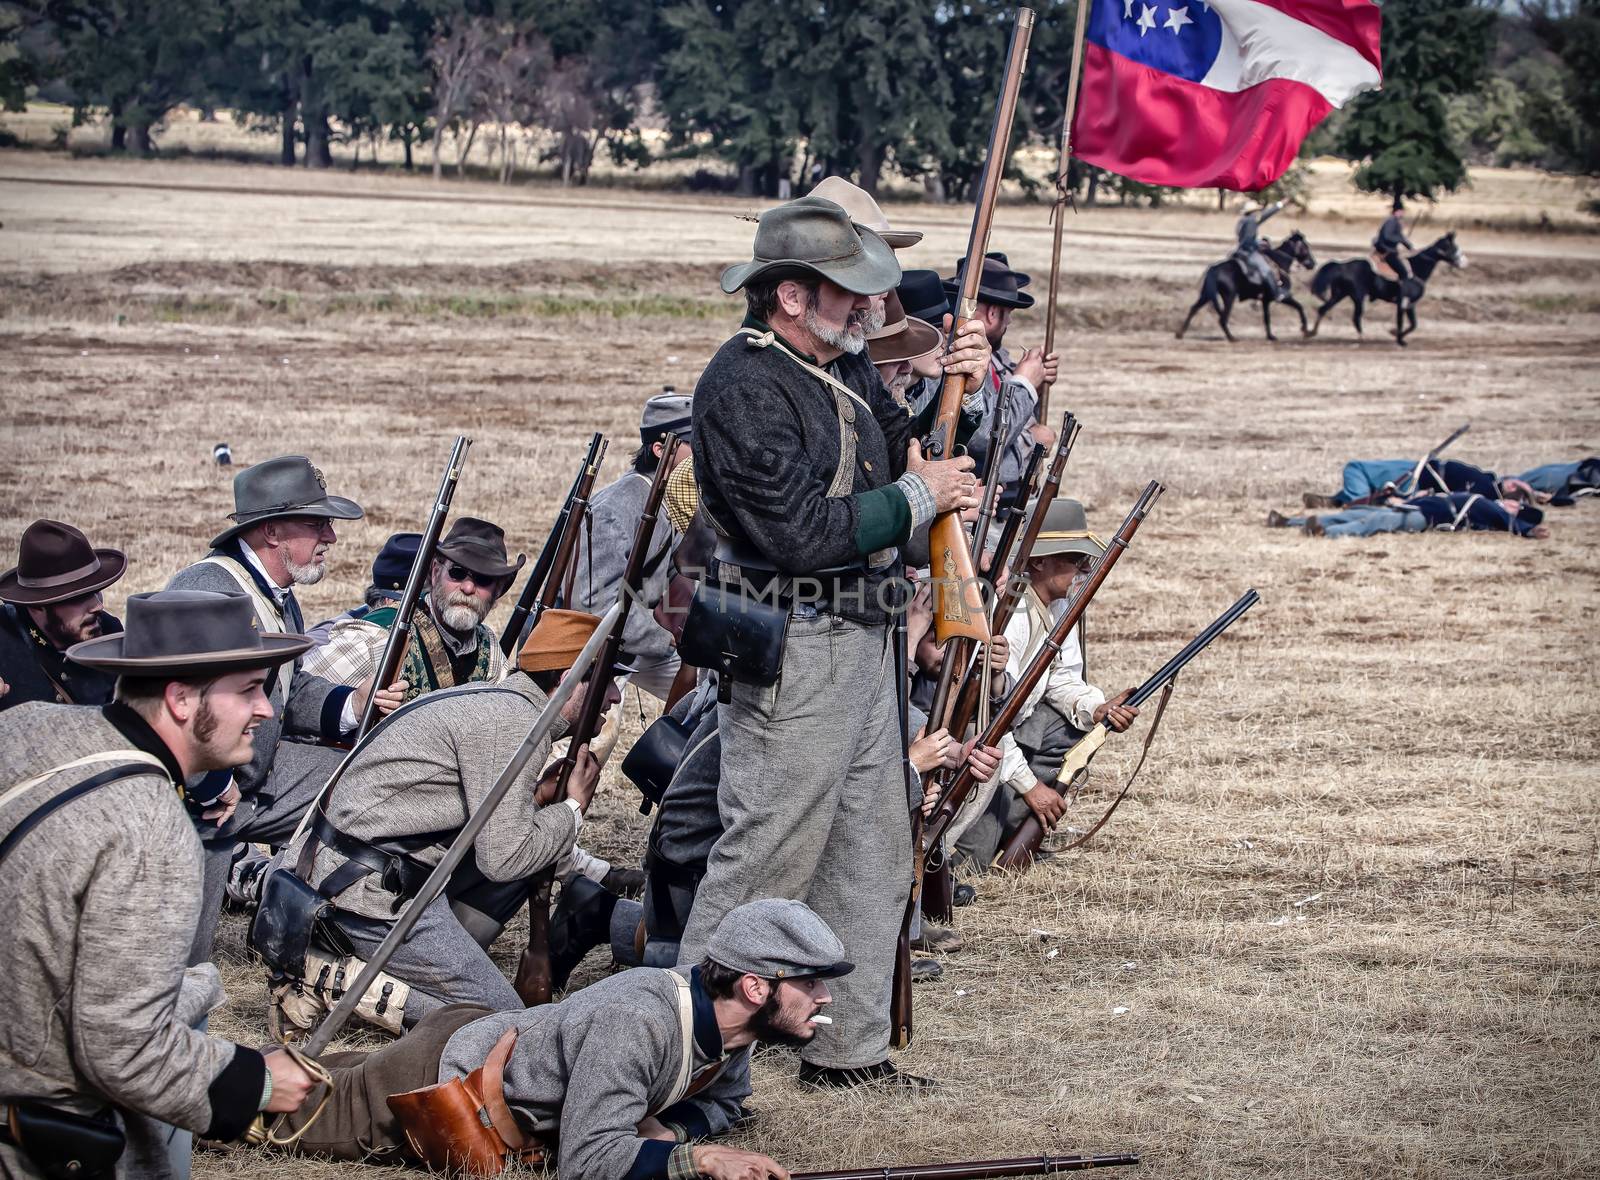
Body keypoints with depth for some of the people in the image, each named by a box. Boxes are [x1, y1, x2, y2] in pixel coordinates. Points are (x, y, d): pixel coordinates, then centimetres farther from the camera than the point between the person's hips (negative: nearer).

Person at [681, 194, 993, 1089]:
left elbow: (913, 457, 19)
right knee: (766, 855, -6)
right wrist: (918, 497, -15)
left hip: (864, 641, 10)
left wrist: (965, 396, 0)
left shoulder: (846, 366, 12)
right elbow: (799, 532, -24)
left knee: (874, 853, 13)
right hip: (794, 648, -10)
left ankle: (851, 1048, 22)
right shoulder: (744, 387, -17)